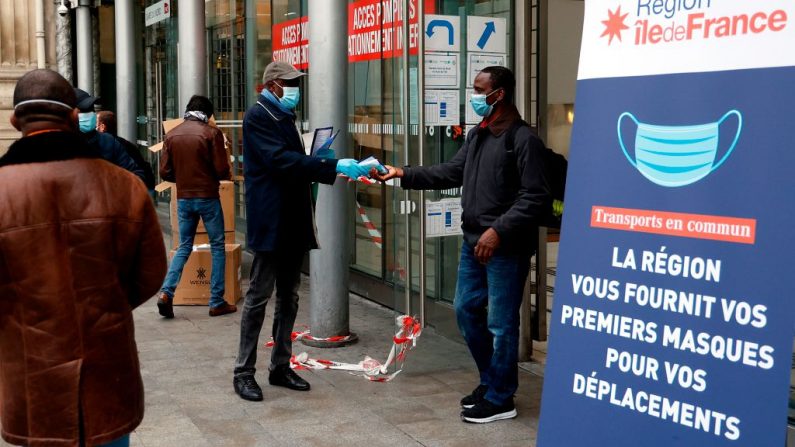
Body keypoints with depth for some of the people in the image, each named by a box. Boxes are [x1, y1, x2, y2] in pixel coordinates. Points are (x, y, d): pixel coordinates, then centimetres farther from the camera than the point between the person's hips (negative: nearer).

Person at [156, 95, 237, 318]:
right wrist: (225, 176, 11)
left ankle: (166, 292, -3)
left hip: (183, 198, 4)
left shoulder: (171, 135, 3)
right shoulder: (211, 133, -9)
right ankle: (217, 302, 7)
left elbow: (165, 172, 2)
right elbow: (222, 170, -11)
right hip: (208, 197, -4)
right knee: (217, 247, 7)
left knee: (184, 247, 15)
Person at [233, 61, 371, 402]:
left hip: (293, 222, 9)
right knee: (258, 297, -3)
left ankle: (281, 367, 21)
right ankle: (244, 372, 4)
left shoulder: (284, 117, 18)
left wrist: (329, 170, 5)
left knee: (288, 297, 12)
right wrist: (333, 167, -27)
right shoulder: (258, 116, -11)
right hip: (269, 222, -9)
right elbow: (281, 161, -23)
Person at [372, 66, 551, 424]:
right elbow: (451, 173, 15)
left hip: (506, 248, -9)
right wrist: (404, 175, 6)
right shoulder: (477, 135, 13)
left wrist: (499, 230, -24)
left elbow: (535, 197, -18)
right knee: (466, 310, 17)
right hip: (473, 242, 9)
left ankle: (500, 399, 14)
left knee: (500, 323, 0)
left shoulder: (523, 140, -14)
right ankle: (490, 380, 34)